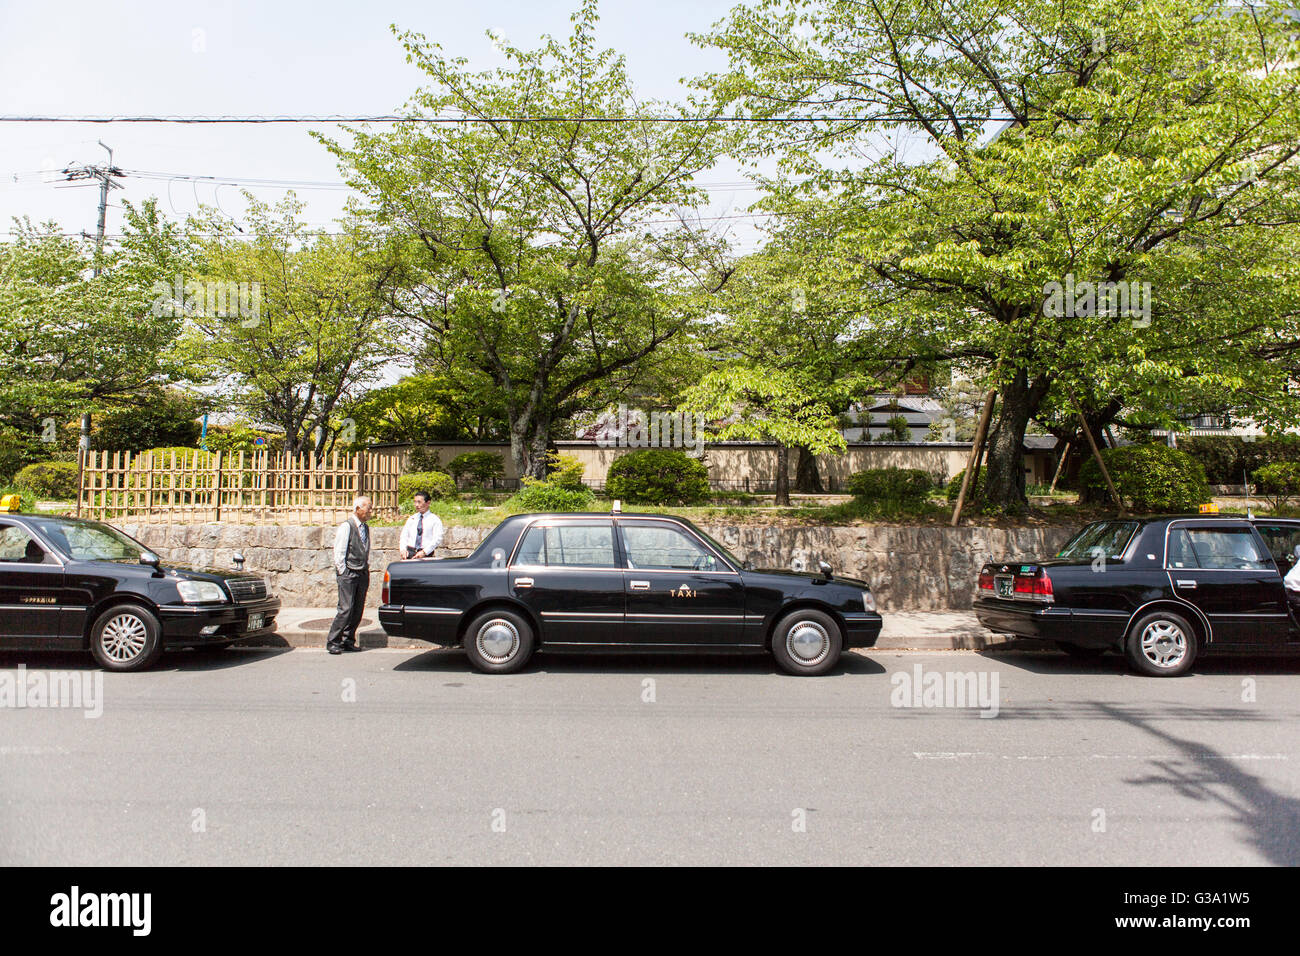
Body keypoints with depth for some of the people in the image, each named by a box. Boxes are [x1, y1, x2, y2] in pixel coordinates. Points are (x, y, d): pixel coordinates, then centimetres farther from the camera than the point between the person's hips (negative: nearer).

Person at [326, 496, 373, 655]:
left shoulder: (366, 528, 14)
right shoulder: (346, 527, -8)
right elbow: (339, 553, -9)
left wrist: (367, 571, 16)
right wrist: (343, 573, -9)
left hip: (362, 574, 7)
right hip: (348, 574, -7)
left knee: (358, 610, 6)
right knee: (346, 609, -11)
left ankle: (348, 640, 16)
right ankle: (332, 642, 0)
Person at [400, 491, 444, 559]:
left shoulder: (434, 520, 4)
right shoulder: (411, 519, 18)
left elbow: (437, 539, -6)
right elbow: (404, 536, 16)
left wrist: (424, 552, -16)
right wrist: (403, 549, -3)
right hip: (410, 552, 3)